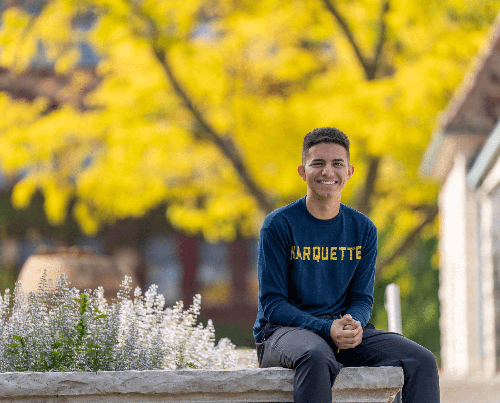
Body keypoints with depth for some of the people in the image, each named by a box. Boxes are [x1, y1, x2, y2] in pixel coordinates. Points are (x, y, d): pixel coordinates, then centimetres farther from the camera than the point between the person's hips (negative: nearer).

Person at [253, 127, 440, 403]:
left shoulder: (363, 229, 10)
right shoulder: (278, 225, -4)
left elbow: (362, 297, 10)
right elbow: (272, 303, -7)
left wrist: (354, 323, -16)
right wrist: (327, 328, -22)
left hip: (342, 332, 5)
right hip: (281, 331, -5)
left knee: (422, 361, -16)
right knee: (316, 357, -41)